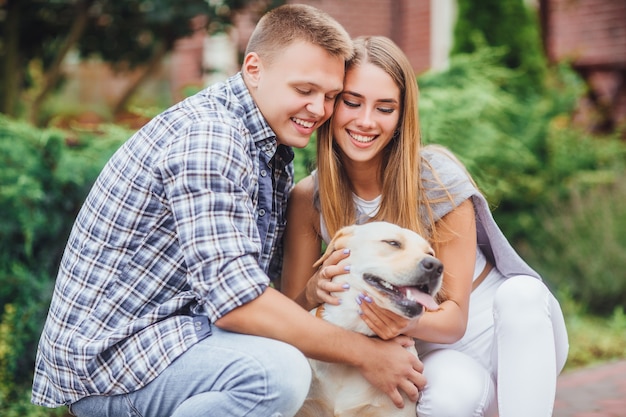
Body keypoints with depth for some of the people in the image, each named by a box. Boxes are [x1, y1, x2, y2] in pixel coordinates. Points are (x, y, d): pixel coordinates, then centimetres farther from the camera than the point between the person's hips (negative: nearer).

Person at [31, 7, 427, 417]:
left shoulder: (275, 153, 11)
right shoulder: (207, 136, -21)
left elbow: (269, 275, 10)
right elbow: (235, 299, -27)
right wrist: (364, 353, -21)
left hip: (176, 330, 10)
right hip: (106, 349, -10)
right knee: (277, 372, -31)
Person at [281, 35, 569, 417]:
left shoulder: (437, 177, -19)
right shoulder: (309, 199, -11)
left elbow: (454, 316, -16)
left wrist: (408, 322, -38)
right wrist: (314, 290, -29)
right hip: (430, 353, 0)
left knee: (521, 294, -35)